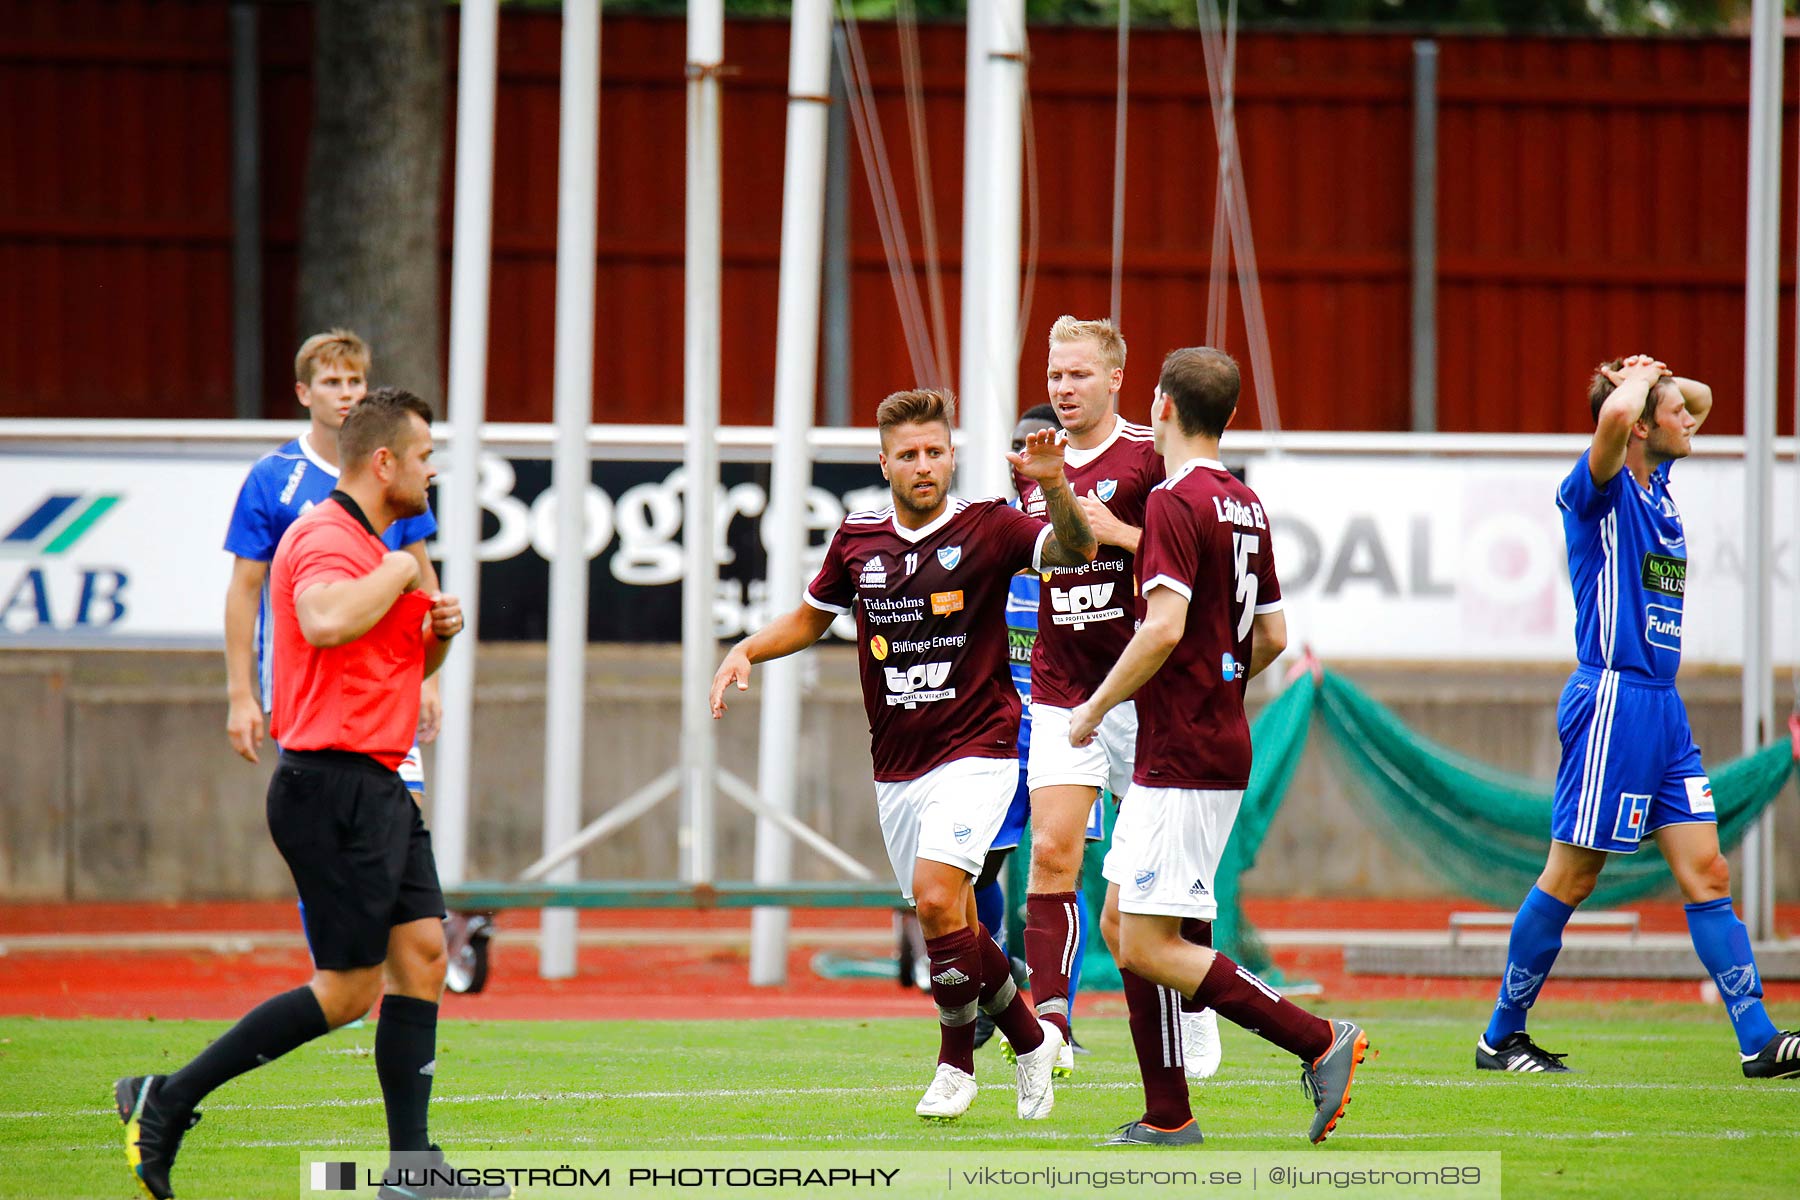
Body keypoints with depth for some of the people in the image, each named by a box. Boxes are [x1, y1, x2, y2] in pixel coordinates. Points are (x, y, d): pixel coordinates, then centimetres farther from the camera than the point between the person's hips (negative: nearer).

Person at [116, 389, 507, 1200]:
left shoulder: (371, 547, 19)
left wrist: (435, 633, 9)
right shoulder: (326, 538, -14)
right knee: (347, 990, -8)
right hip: (334, 788, -10)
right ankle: (166, 1102, -2)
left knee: (422, 952, 4)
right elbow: (326, 621, -36)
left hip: (376, 789, 10)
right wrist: (399, 572, -20)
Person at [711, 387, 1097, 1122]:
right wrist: (745, 651, 4)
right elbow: (810, 619, 20)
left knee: (936, 895, -21)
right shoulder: (858, 539, 6)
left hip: (976, 751, -5)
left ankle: (957, 1059, -4)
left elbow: (1076, 551, -22)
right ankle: (1031, 1039, 29)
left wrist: (1055, 487, -39)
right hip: (896, 765, 5)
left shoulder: (986, 530, -7)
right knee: (950, 924, 7)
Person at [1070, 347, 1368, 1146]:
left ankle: (1319, 1042, -13)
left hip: (1182, 762, -9)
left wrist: (1099, 706, -13)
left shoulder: (1176, 503, -15)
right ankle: (1167, 1118, 12)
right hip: (1217, 744, 10)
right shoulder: (1245, 506, 13)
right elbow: (1272, 636, 19)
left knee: (1149, 947, -9)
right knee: (1119, 926, 13)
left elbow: (1163, 628, -25)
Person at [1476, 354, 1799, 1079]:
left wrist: (1658, 381, 15)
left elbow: (1702, 398, 33)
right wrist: (1637, 380, -13)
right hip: (1613, 700, -8)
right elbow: (1616, 412, -33)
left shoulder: (1655, 486, 14)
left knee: (1707, 874, 2)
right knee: (1571, 878, -2)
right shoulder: (1601, 488, -10)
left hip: (1662, 708, 8)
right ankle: (1500, 1038, 9)